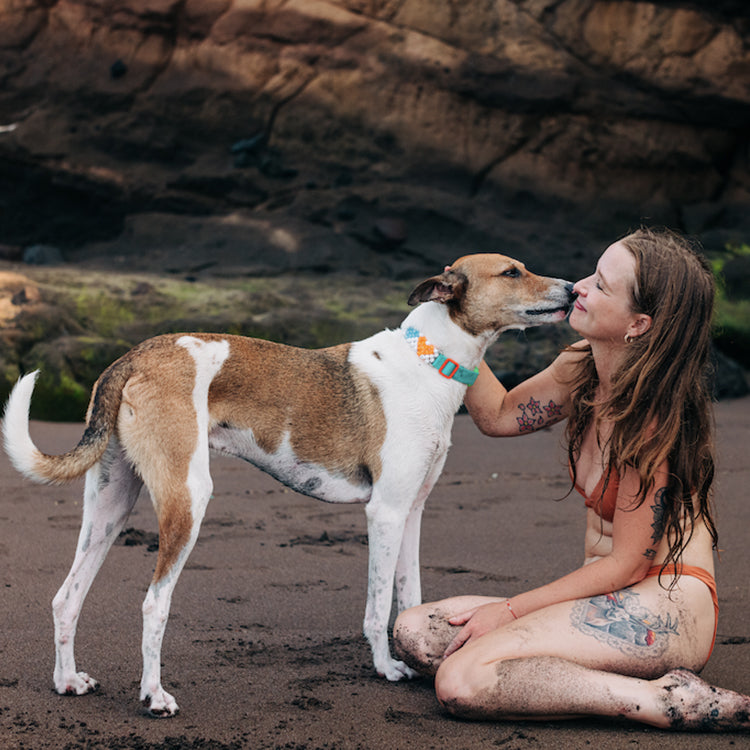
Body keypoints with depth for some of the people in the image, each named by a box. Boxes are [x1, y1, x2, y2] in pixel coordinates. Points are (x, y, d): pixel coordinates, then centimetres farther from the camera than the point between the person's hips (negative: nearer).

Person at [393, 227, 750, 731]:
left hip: (664, 608, -9)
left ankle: (665, 701, -19)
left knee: (461, 683, -25)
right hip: (615, 601, 9)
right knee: (414, 633, -4)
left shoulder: (653, 415, -19)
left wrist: (509, 611, -11)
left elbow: (626, 565, -15)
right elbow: (499, 415, 20)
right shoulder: (580, 369, 4)